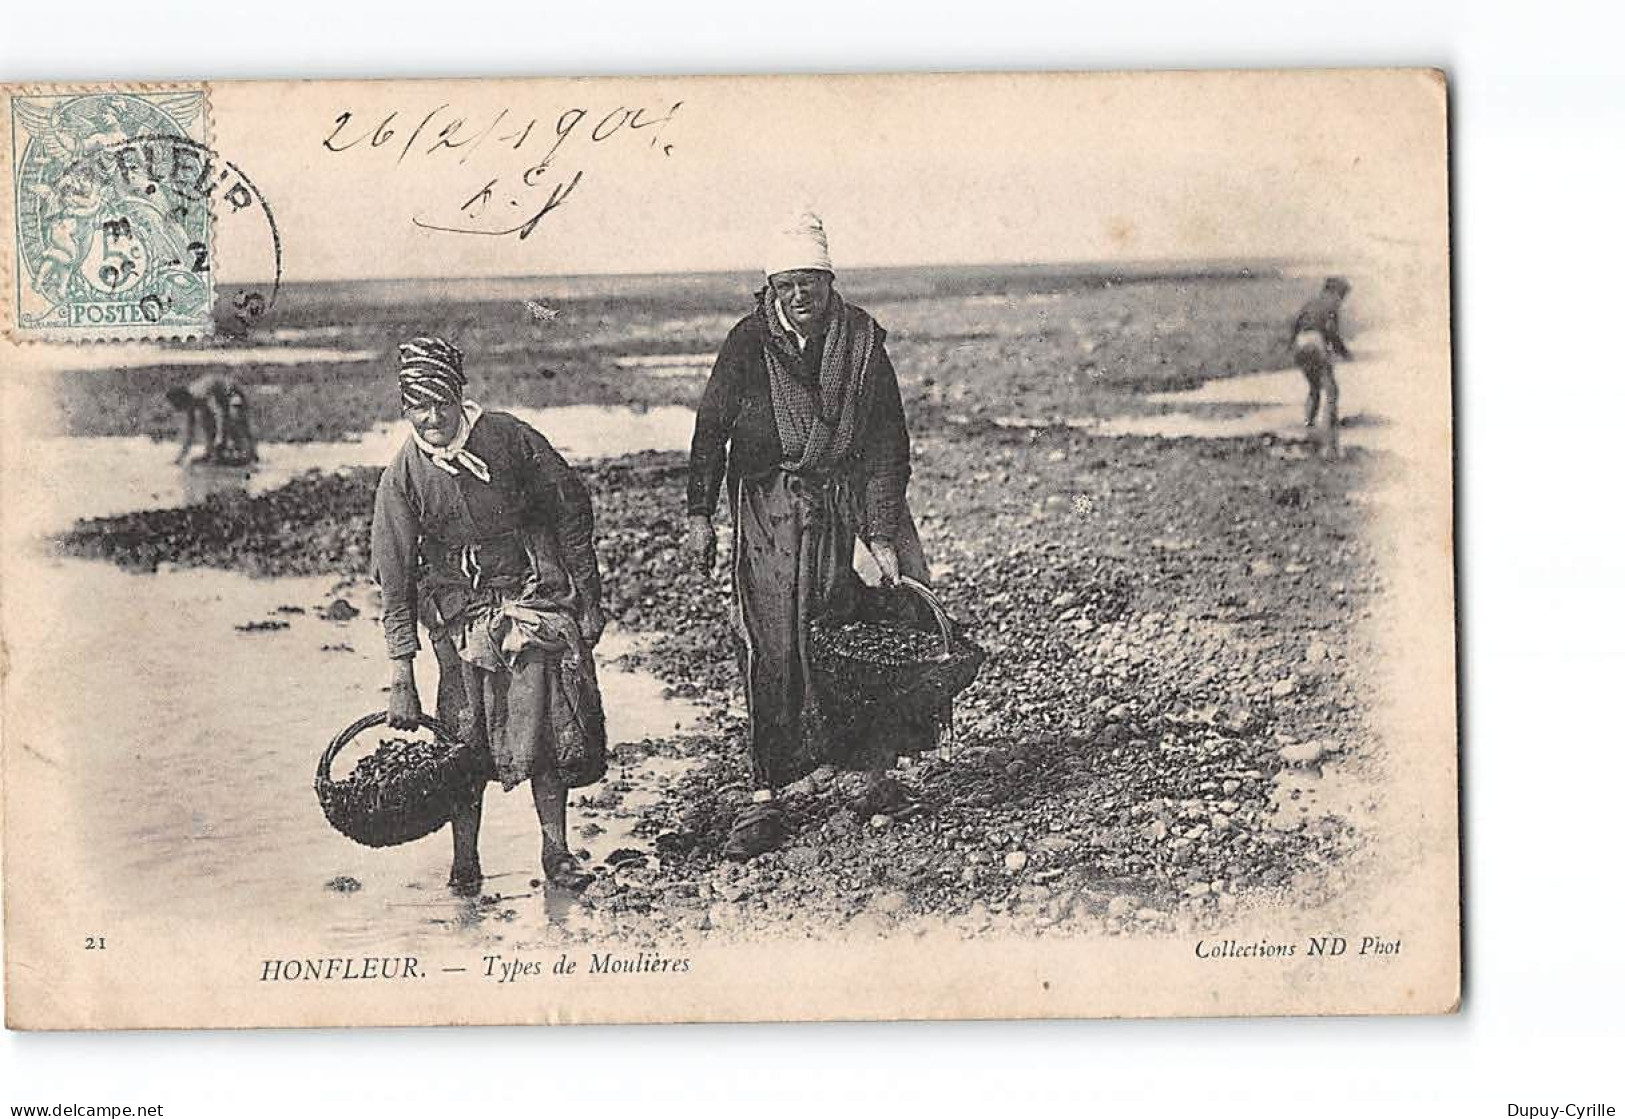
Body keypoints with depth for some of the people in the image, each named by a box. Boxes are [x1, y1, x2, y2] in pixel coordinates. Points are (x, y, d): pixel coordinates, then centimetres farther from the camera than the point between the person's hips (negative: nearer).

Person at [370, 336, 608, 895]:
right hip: (459, 610, 1)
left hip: (531, 593, 0)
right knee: (466, 733, -3)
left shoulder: (511, 438, -9)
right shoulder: (402, 476, -7)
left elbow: (572, 510, 2)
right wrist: (402, 678, -8)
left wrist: (588, 598, 3)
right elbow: (394, 578, -5)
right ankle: (464, 858, 12)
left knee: (544, 722, -6)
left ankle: (556, 849, 6)